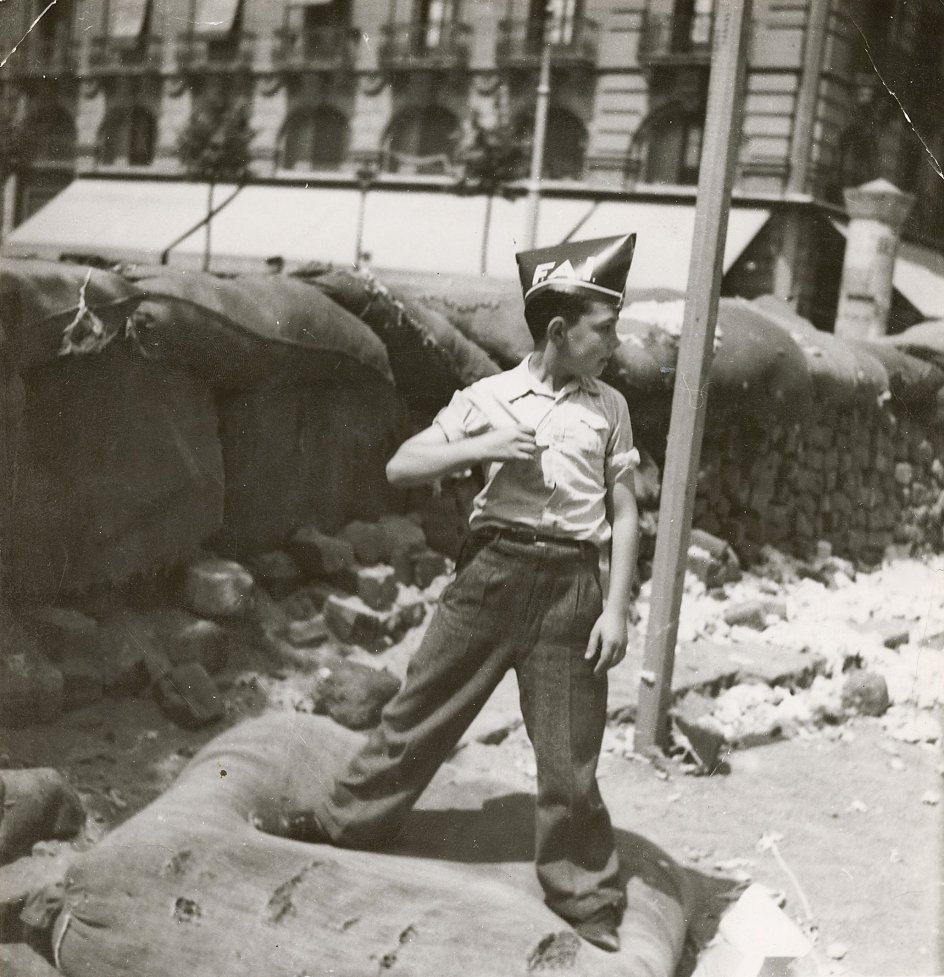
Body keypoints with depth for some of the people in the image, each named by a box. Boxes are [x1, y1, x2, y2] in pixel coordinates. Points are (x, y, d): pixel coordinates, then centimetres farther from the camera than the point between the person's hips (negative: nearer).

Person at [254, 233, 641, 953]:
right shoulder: (487, 398, 2)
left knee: (569, 753, 3)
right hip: (492, 571, 1)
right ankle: (350, 819, 31)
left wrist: (617, 608, -5)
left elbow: (625, 514, 4)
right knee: (421, 708, 10)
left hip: (569, 585, 0)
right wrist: (479, 448, -13)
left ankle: (586, 897, 20)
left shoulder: (609, 408, 5)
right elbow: (400, 468, 1)